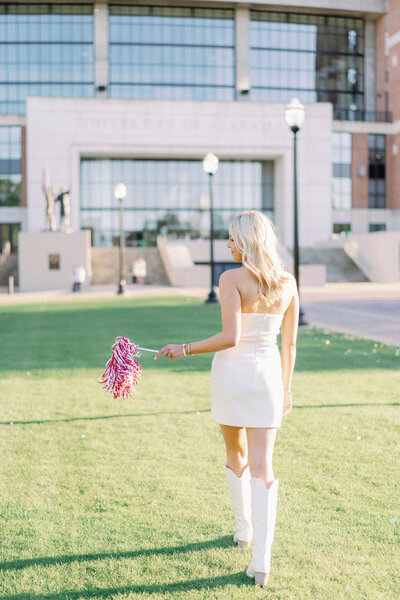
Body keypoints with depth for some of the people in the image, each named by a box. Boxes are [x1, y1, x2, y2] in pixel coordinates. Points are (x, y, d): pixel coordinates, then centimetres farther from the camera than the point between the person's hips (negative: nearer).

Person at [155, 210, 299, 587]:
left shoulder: (231, 279, -13)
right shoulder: (287, 283, 2)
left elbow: (230, 338, -21)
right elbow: (289, 344, 7)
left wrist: (185, 349, -11)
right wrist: (285, 388, 16)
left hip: (232, 373, -3)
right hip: (267, 376, 3)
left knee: (236, 456, 21)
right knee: (262, 467, 2)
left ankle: (244, 530, 37)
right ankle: (261, 560, -5)